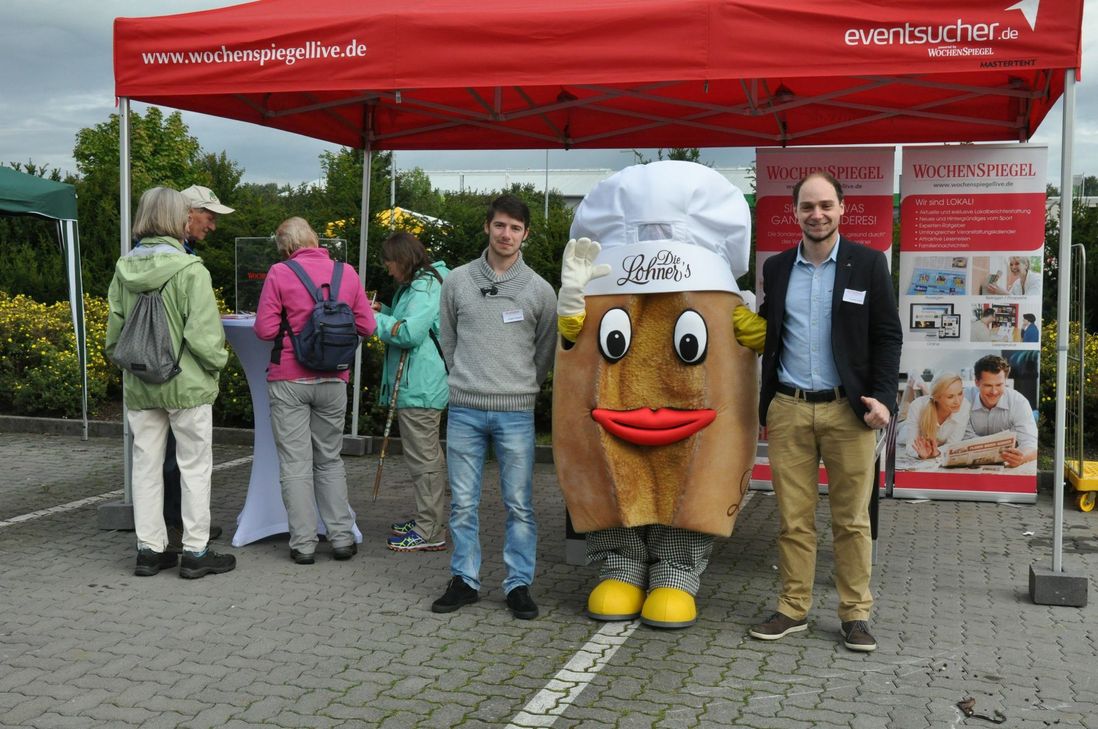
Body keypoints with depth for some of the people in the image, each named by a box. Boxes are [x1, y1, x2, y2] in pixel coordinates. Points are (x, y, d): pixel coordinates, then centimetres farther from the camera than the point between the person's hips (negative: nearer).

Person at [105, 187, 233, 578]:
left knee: (146, 466, 12)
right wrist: (217, 363, -2)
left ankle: (149, 549, 19)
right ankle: (196, 552, 11)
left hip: (139, 385, 5)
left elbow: (114, 331, 7)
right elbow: (202, 334, -18)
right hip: (186, 384, -5)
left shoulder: (124, 269, 2)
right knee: (194, 467, 5)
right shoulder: (189, 270, -15)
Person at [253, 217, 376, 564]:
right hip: (333, 380, 3)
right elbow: (366, 326, 4)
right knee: (330, 460, 16)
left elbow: (264, 329, -9)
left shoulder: (279, 274, -8)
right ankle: (342, 537, 15)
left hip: (289, 380, -3)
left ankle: (303, 543, 8)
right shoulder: (347, 272, 1)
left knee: (295, 464, 5)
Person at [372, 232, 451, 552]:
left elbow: (410, 333, -24)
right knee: (427, 455, 19)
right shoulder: (421, 284, 18)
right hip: (419, 385, 11)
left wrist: (376, 320, -12)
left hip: (420, 388, -11)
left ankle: (431, 532, -2)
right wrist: (384, 311, 11)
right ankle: (428, 519, 32)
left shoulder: (424, 287, -15)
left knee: (423, 457, -7)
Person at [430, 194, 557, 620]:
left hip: (516, 412, -1)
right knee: (463, 502, 6)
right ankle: (464, 581, 18)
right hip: (464, 409, 1)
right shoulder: (457, 281, 6)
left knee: (520, 504, 2)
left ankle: (519, 585, 12)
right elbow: (448, 340, 14)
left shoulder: (540, 290, 3)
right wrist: (468, 380, 12)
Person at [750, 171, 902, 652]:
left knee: (852, 519, 4)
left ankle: (856, 614, 15)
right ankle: (793, 609, 17)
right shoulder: (776, 268, 9)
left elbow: (887, 336, 1)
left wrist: (882, 397, -10)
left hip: (847, 410, -2)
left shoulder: (868, 264, 2)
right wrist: (765, 405, 9)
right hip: (788, 411, 2)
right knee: (793, 518, 7)